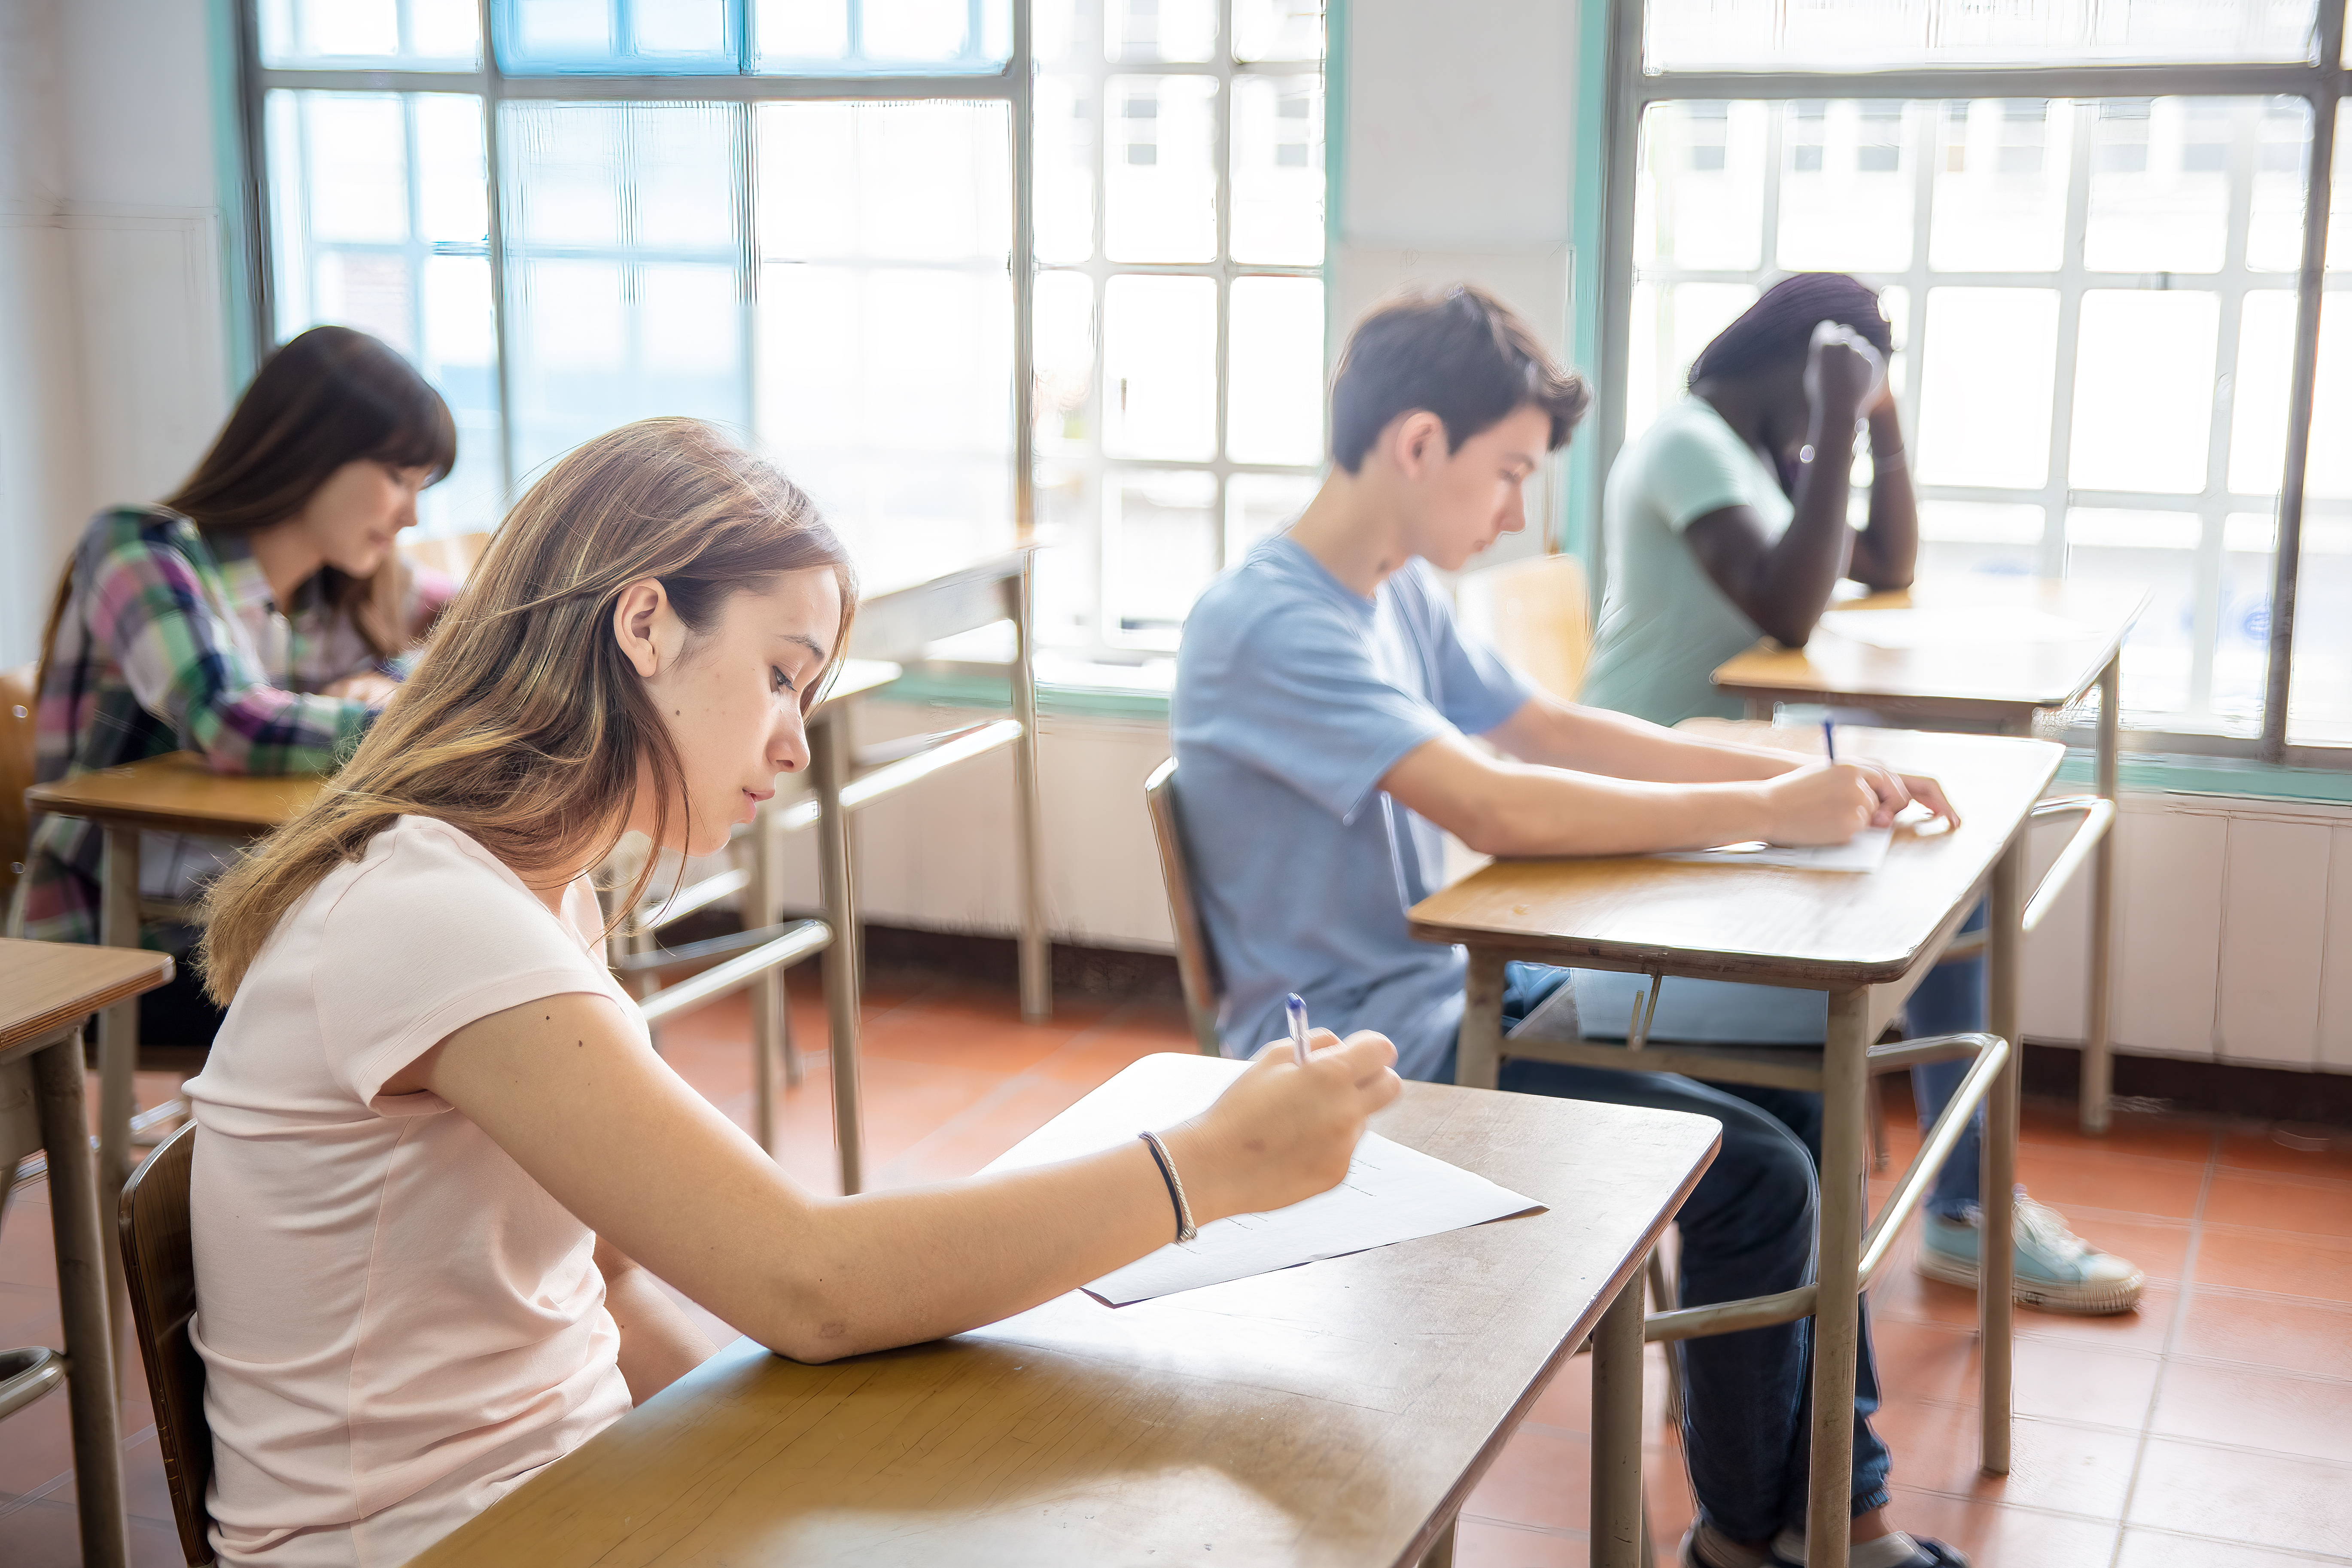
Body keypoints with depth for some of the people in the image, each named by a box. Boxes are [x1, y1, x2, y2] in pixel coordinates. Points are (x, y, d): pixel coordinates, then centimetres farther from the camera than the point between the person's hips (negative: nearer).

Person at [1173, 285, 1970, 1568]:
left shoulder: (1401, 594, 8)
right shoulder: (1268, 626, -22)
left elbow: (1552, 729, 13)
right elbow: (1495, 805, -30)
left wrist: (1800, 775, 2)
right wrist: (1766, 813, -23)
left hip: (1458, 992, 10)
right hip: (1364, 1058, -10)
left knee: (1803, 1110, 4)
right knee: (1755, 1173, -14)